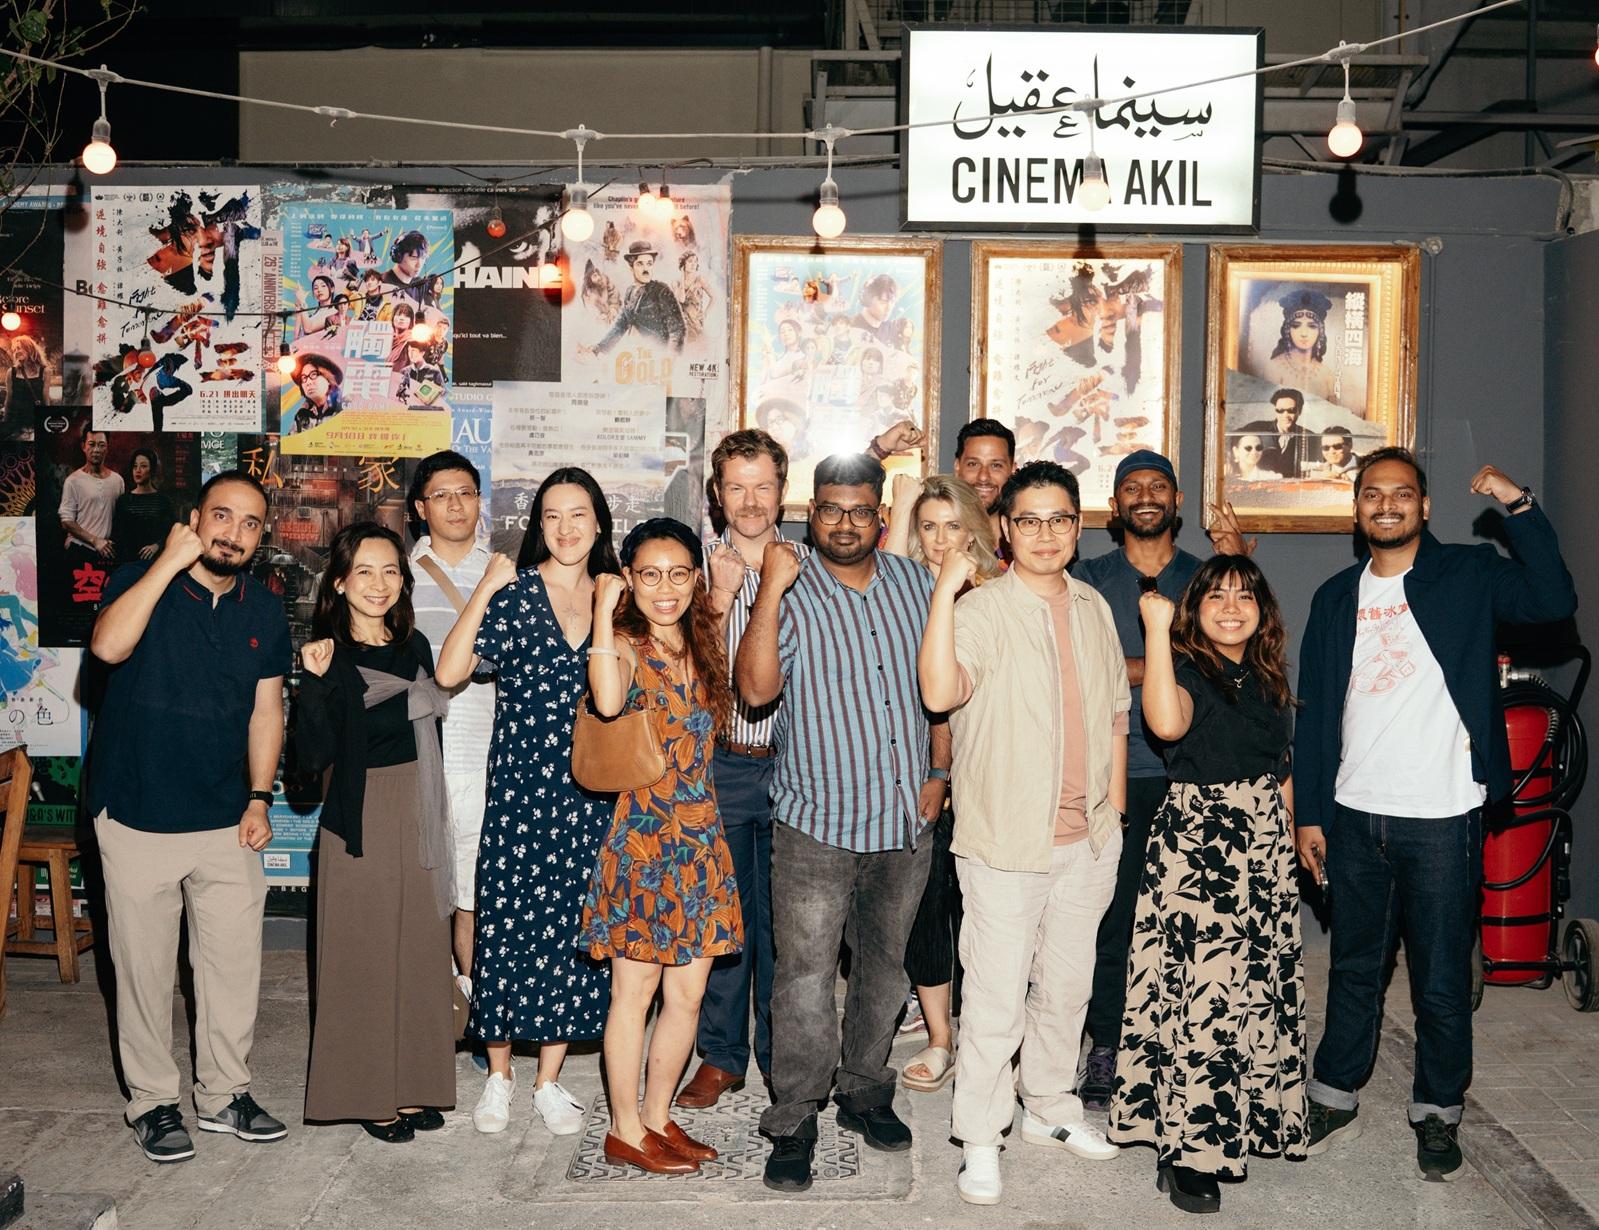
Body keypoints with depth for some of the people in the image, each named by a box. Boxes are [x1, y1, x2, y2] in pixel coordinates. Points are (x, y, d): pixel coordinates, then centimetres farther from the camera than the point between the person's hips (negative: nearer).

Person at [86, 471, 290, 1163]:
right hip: (138, 820, -3)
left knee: (233, 964, 8)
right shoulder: (141, 582, -6)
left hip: (227, 824, 3)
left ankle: (224, 1092, 25)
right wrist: (170, 562, -25)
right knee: (144, 969, 7)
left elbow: (266, 712, 10)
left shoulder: (265, 613, 5)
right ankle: (152, 1101, 22)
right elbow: (109, 645, -27)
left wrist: (258, 799, 3)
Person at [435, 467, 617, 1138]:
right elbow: (449, 673, -12)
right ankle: (499, 1075, 19)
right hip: (520, 787, -3)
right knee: (508, 922, 1)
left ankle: (549, 1078, 20)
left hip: (591, 795, 3)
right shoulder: (513, 592, -2)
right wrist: (484, 591, -14)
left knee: (572, 928, 7)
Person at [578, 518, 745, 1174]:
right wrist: (605, 607, -29)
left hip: (700, 838, 6)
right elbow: (608, 701, -31)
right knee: (634, 992, 5)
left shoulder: (704, 644, 12)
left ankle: (657, 1115, 28)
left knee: (687, 996, 11)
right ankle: (625, 1130, 19)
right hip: (641, 838, -6)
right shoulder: (626, 645, -11)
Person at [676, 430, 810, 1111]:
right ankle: (721, 1054, 23)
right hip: (718, 766, 0)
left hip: (794, 765, 0)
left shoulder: (809, 564, 3)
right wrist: (720, 596, -16)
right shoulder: (698, 567, 2)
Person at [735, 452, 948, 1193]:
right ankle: (794, 1121, 10)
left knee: (884, 966, 16)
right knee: (805, 974, -3)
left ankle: (864, 1092, 32)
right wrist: (770, 591, -26)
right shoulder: (789, 593, -8)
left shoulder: (916, 585, 5)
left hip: (905, 819, 4)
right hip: (817, 821, -4)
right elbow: (755, 688, -22)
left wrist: (938, 774, 8)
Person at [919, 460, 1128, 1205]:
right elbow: (939, 693, -31)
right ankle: (979, 1139, 16)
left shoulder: (1094, 609, 7)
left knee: (1066, 988, 19)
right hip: (1005, 842, -6)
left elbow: (1115, 714, 15)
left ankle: (1048, 1108, 37)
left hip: (1087, 839, 6)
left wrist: (1114, 813, 13)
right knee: (996, 1003, 0)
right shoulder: (982, 612, -12)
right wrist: (945, 588, -34)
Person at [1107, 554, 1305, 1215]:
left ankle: (1250, 1116, 28)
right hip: (1195, 842, -7)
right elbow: (1167, 722, -33)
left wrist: (1285, 839, 16)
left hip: (1264, 844, 7)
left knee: (1260, 987, 12)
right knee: (1202, 992, -8)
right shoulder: (1186, 668, -8)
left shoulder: (1269, 677, 12)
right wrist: (1156, 627, -29)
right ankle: (1189, 1151, 1)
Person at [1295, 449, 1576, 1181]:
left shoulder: (1468, 576, 0)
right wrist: (1308, 813, 7)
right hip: (1354, 817, 3)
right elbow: (1314, 711, 9)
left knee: (1442, 977, 6)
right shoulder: (1336, 599, 9)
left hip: (1442, 818, -3)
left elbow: (1552, 601, -17)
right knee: (1353, 968, 15)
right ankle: (1335, 1101, 27)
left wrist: (1520, 506, -24)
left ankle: (1437, 1113, 23)